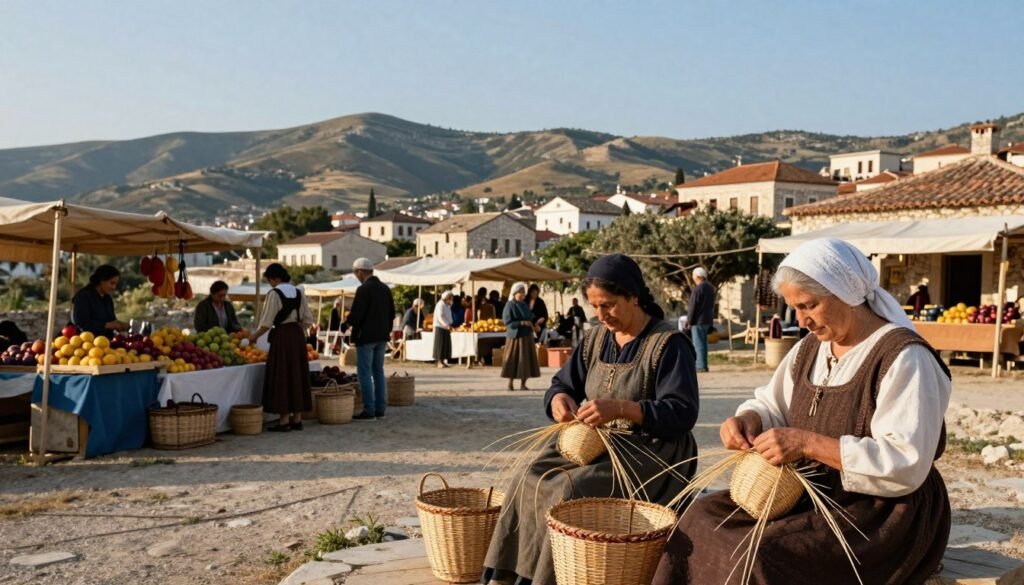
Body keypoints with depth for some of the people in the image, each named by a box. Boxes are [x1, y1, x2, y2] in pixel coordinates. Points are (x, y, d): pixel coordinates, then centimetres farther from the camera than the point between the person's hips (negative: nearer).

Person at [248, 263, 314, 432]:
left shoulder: (274, 293, -10)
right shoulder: (298, 293, 9)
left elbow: (267, 323, -11)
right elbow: (308, 320, 9)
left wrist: (255, 336, 4)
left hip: (282, 337, -6)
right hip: (298, 336, 7)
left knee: (281, 376, -1)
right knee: (297, 375, 10)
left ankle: (284, 420, 1)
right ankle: (297, 419, 14)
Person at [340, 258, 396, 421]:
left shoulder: (363, 289, -15)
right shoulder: (385, 288, 9)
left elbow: (356, 314, -18)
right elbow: (392, 313, 13)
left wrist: (345, 325, -1)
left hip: (366, 337, -8)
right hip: (382, 337, 8)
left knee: (364, 373, -2)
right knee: (378, 372, 13)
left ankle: (369, 411, -3)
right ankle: (380, 409, 14)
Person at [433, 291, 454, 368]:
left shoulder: (448, 306, 15)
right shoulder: (440, 305, -15)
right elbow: (440, 317, -27)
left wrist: (450, 325, 7)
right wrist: (447, 325, -37)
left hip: (446, 328, 9)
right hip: (440, 327, -9)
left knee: (446, 345, 6)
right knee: (440, 344, -7)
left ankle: (443, 361, 11)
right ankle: (439, 362, -5)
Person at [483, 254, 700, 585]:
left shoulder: (668, 344, -9)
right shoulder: (595, 339, 11)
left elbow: (682, 412, -17)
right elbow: (562, 383, 16)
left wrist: (620, 408, -29)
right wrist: (559, 399, -10)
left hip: (648, 449, -6)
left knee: (572, 494, -29)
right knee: (529, 483, -19)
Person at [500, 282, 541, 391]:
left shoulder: (525, 305, 14)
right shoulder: (510, 305, -8)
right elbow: (507, 322, -14)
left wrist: (533, 326, 1)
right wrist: (522, 323, -22)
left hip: (527, 336, 7)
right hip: (515, 336, -7)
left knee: (527, 360, 5)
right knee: (514, 360, -4)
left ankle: (523, 384, 11)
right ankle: (510, 384, 5)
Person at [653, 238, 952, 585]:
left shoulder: (902, 358, -16)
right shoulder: (811, 348, 9)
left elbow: (907, 464, -24)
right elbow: (772, 404, 18)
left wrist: (809, 444, -28)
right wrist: (748, 420, -7)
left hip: (883, 514, -7)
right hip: (811, 494, 8)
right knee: (703, 522, -9)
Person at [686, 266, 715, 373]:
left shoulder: (697, 289, -17)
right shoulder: (710, 288, 12)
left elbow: (692, 307, -17)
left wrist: (689, 321, -12)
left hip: (698, 320, -9)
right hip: (708, 319, 9)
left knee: (698, 344, -6)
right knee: (703, 343, 15)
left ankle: (701, 366, -7)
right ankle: (703, 365, 20)